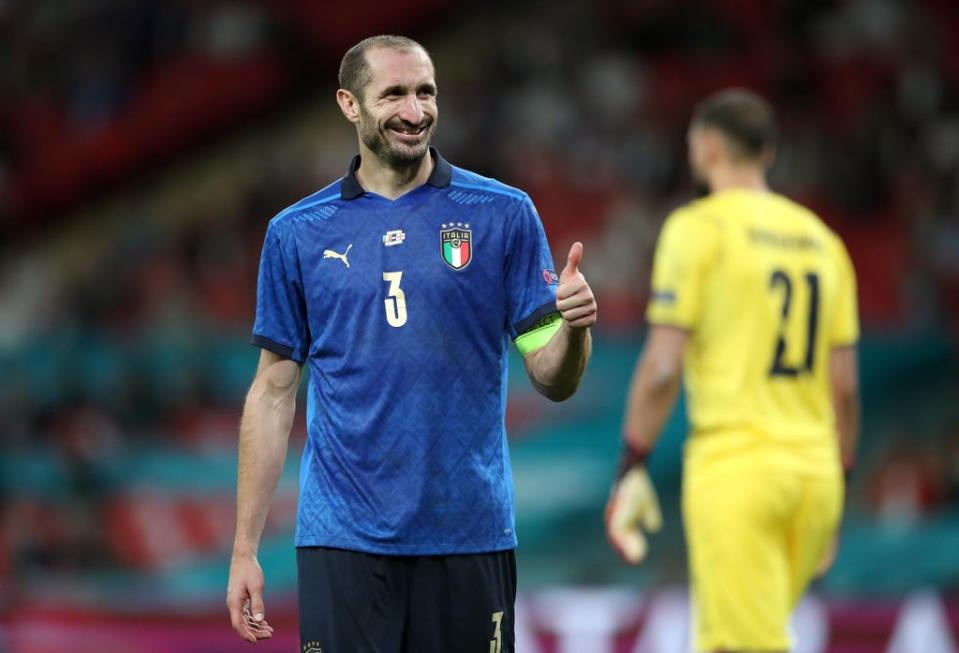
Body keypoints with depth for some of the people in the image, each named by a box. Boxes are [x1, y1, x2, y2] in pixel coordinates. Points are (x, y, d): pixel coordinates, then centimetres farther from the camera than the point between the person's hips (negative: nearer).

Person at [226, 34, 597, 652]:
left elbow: (552, 379, 2)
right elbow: (274, 393, 8)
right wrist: (245, 548, 4)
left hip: (470, 533, 0)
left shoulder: (504, 214, 2)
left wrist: (573, 327, -21)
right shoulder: (297, 233, 5)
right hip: (344, 540, 0)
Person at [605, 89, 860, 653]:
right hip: (814, 470, 6)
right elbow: (845, 386, 13)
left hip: (735, 467, -6)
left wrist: (631, 468, -6)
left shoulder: (698, 228, -4)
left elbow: (663, 367, -11)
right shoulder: (820, 239, 14)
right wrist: (836, 486, 21)